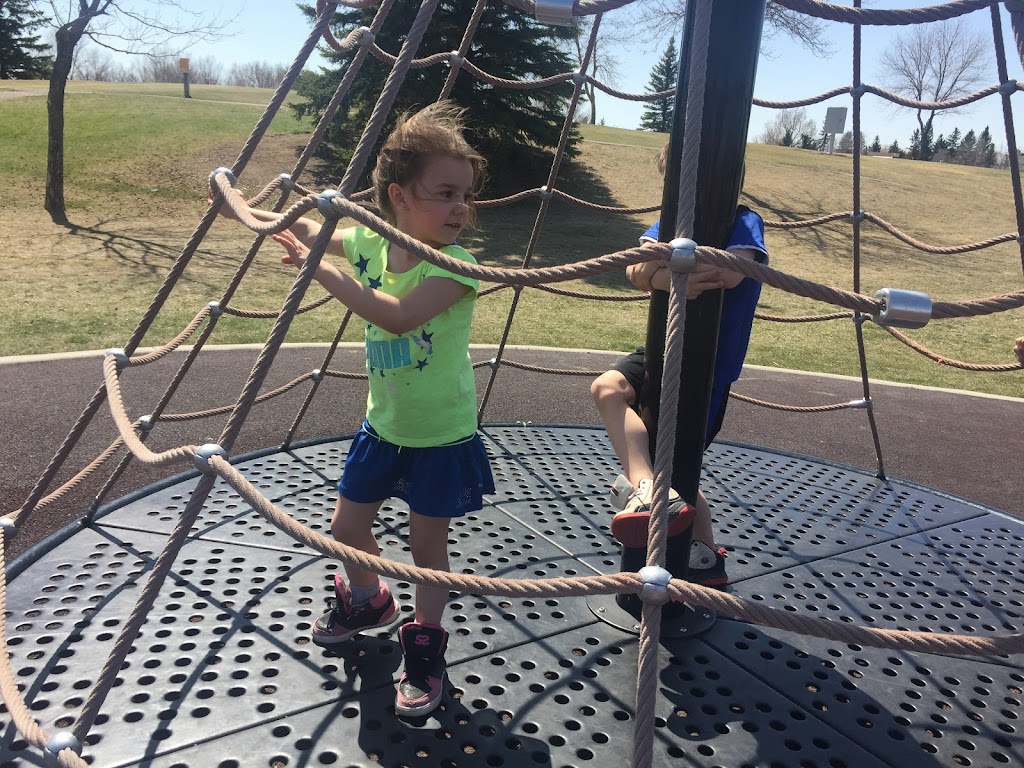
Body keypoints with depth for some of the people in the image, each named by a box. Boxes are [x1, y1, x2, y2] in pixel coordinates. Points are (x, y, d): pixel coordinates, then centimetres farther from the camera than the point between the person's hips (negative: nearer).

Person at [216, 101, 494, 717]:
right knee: (347, 527, 17)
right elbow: (312, 231, 16)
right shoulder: (369, 242, -6)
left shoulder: (456, 263, -24)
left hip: (443, 435, -6)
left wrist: (321, 269, -37)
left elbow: (398, 315, -41)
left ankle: (425, 647, 30)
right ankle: (368, 602, 48)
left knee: (427, 542, 7)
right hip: (383, 423, 6)